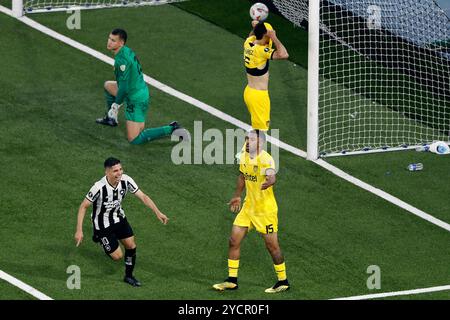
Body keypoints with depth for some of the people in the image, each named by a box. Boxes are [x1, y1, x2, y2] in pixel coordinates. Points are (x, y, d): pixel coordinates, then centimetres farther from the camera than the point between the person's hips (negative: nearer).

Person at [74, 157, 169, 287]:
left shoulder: (126, 180, -20)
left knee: (131, 246, 4)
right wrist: (79, 230, -26)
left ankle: (129, 276, 28)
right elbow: (83, 206, -23)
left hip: (119, 218, 5)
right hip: (103, 224, -5)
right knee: (117, 256, -1)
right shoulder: (99, 187, -34)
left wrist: (158, 212, -18)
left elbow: (143, 196, -11)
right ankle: (100, 238, 28)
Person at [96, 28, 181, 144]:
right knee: (108, 85, 26)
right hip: (142, 91, 10)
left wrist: (116, 104, -10)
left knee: (134, 140, -7)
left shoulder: (121, 60, -26)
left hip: (136, 100, -10)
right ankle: (110, 118, 34)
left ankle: (171, 129, -8)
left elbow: (124, 87, -23)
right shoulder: (128, 51, 5)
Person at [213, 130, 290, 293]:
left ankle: (283, 281, 16)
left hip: (266, 210, -7)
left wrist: (269, 181, -61)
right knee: (233, 241, 5)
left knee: (272, 246, 0)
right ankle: (232, 281, 15)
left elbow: (271, 175, -41)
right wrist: (237, 196, 30)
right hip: (248, 207, 7)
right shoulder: (244, 157, 3)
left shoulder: (265, 159, -21)